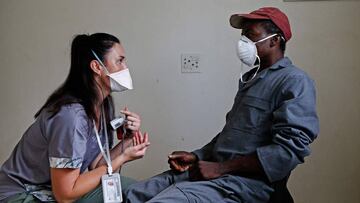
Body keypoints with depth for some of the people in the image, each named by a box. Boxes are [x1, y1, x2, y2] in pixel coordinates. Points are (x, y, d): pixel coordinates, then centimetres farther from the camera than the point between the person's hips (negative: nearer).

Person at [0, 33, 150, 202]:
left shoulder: (105, 105, -2)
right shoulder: (71, 114, -29)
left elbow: (93, 166, -1)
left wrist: (127, 141, -14)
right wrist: (122, 158, -21)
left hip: (63, 189, 7)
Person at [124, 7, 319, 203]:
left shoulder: (294, 81, -8)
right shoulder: (250, 78, 21)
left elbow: (290, 149, -19)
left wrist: (221, 168, -18)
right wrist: (197, 157, 7)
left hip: (244, 181, -8)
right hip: (215, 170, 8)